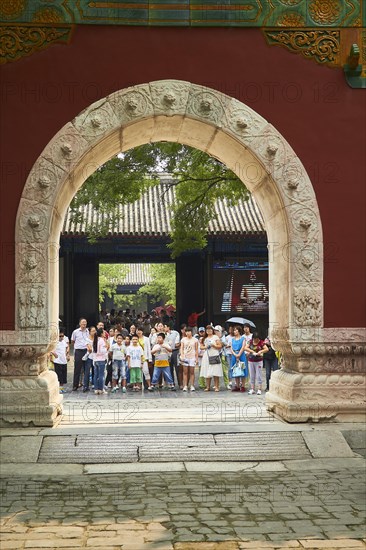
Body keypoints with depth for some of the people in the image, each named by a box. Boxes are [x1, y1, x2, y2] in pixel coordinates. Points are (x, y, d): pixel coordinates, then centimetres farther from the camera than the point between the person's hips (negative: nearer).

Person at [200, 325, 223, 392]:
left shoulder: (215, 337, 4)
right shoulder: (205, 338, 18)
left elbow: (220, 346, -2)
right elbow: (201, 346, 21)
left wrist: (213, 345, -14)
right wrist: (205, 347, 1)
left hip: (214, 355, -4)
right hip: (206, 356, 4)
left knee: (216, 373, -8)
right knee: (207, 373, 0)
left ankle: (216, 387, -6)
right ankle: (208, 387, 6)